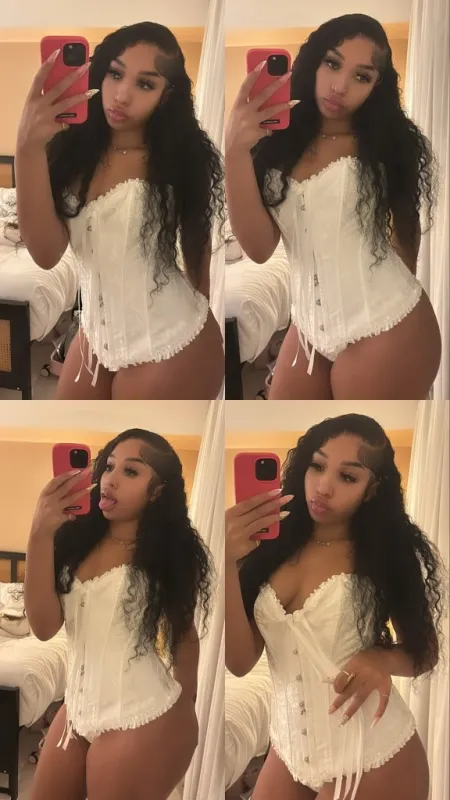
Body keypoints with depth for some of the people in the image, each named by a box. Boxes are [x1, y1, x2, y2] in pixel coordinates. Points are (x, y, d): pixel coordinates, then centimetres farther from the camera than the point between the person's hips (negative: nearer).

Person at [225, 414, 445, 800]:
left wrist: (383, 660, -20)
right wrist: (227, 563, -24)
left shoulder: (391, 553, -9)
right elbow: (240, 661, -11)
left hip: (372, 756, -3)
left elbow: (425, 652, 2)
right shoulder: (270, 548, -4)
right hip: (289, 747, 3)